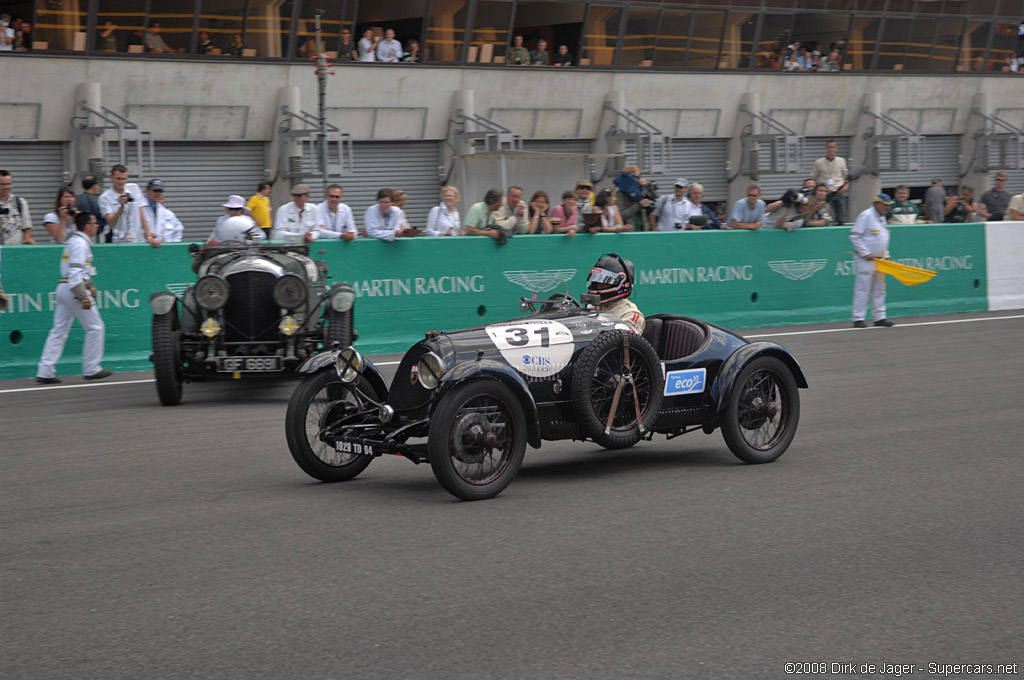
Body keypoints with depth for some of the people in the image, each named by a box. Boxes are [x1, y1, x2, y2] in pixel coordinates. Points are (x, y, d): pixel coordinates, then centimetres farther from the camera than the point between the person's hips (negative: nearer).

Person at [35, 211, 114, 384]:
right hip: (74, 289, -10)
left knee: (59, 330, 7)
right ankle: (91, 369, 4)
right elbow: (75, 272, -21)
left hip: (63, 288, 10)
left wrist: (90, 287, 20)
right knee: (95, 327, 0)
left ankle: (45, 372, 3)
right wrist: (84, 297, -21)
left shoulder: (74, 241, 17)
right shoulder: (80, 243, -13)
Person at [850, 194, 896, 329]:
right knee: (863, 289, -8)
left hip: (879, 260, 9)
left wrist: (886, 255, 14)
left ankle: (879, 317, 15)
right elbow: (854, 236, -15)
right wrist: (865, 253, -17)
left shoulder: (881, 218, 16)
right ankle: (858, 319, -6)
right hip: (866, 260, -9)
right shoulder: (866, 216, -11)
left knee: (879, 290, 10)